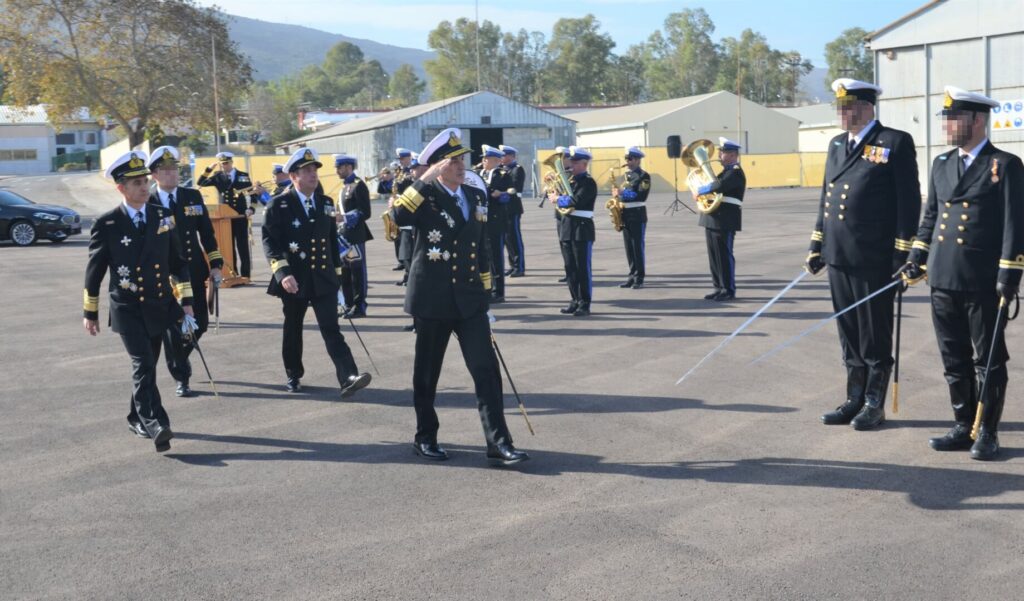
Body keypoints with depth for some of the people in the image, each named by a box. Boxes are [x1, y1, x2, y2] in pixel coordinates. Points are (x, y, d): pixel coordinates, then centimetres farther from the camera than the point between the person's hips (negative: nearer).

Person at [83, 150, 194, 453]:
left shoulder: (163, 217, 5)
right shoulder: (106, 224, -6)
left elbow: (178, 261, 10)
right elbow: (94, 270, 1)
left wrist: (186, 300, 5)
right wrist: (91, 312, 5)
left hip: (159, 306, 4)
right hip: (127, 309, -4)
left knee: (147, 365, 13)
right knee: (143, 365, -17)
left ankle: (138, 418, 31)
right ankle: (155, 425, -22)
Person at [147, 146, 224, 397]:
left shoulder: (193, 196, 6)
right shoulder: (148, 204, -4)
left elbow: (206, 232, 9)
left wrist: (215, 264, 2)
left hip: (195, 273, 4)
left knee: (200, 324, 9)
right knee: (173, 329, -1)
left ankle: (179, 359, 37)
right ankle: (181, 378, 14)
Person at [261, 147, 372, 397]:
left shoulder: (326, 203, 9)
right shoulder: (279, 205, -5)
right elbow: (269, 242, -12)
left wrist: (337, 272, 15)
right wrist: (283, 273, -23)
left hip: (324, 279, 2)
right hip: (294, 281, -2)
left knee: (332, 330, -8)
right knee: (293, 330, 13)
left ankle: (348, 378, -20)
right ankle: (293, 376, 31)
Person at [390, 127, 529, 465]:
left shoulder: (476, 196, 10)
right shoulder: (425, 196, -6)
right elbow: (398, 216, -28)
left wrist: (484, 293, 17)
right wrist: (425, 180, -27)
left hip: (469, 299, 4)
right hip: (433, 299, -4)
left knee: (486, 369, -4)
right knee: (427, 373, 9)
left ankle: (498, 443, -2)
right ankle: (425, 438, 26)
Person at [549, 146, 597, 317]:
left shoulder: (588, 182, -8)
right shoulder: (569, 180, 15)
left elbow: (576, 201, -20)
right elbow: (555, 194, 18)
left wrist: (558, 199, -9)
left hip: (582, 228, -7)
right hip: (566, 227, 7)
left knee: (583, 268, -3)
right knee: (570, 267, 9)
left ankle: (585, 304, 1)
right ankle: (575, 301, 18)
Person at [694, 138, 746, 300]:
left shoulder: (736, 172, -11)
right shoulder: (726, 171, 21)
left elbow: (719, 185, -27)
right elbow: (716, 185, 23)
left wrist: (699, 190, -16)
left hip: (725, 221, -9)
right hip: (713, 219, 9)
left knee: (725, 255, -5)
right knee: (714, 255, 10)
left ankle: (728, 290, 1)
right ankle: (719, 288, 16)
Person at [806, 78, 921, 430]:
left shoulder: (896, 143, -6)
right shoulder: (837, 145, 15)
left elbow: (909, 203, -9)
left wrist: (902, 256, -12)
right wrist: (816, 246, 15)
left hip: (875, 260, -6)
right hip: (839, 257, 6)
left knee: (875, 336, 4)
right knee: (849, 335, 13)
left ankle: (874, 405, 15)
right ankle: (855, 400, 24)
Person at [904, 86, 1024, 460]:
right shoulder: (941, 164, 13)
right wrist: (917, 259, 12)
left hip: (983, 283, -6)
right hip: (943, 280, 6)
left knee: (988, 361, 4)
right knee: (954, 359, 12)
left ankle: (987, 433, 14)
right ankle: (963, 427, 22)